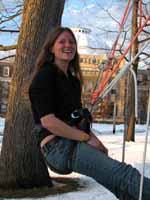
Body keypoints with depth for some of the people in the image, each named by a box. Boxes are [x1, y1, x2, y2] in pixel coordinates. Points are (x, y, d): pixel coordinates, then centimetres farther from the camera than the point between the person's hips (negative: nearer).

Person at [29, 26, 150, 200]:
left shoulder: (73, 80, 21)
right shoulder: (45, 76, -4)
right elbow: (48, 121, -15)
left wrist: (95, 140, 5)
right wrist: (87, 138, -12)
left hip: (74, 142, 8)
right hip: (58, 146, -8)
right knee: (124, 173, -25)